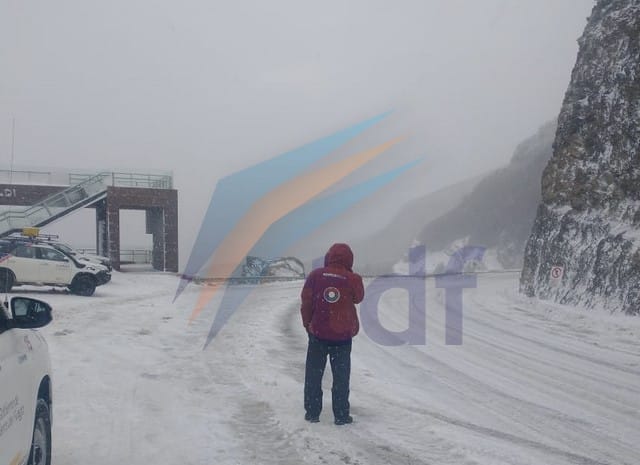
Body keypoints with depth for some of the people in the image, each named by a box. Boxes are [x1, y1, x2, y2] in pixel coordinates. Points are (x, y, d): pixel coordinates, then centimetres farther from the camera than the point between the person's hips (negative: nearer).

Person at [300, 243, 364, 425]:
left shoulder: (315, 275, -7)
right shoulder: (353, 279, -10)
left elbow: (306, 302, -1)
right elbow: (358, 298, 9)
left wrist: (307, 324, 13)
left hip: (318, 333, 1)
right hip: (343, 335, -1)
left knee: (314, 374, 13)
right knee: (341, 376, 10)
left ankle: (312, 412, 18)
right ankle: (341, 415, 13)